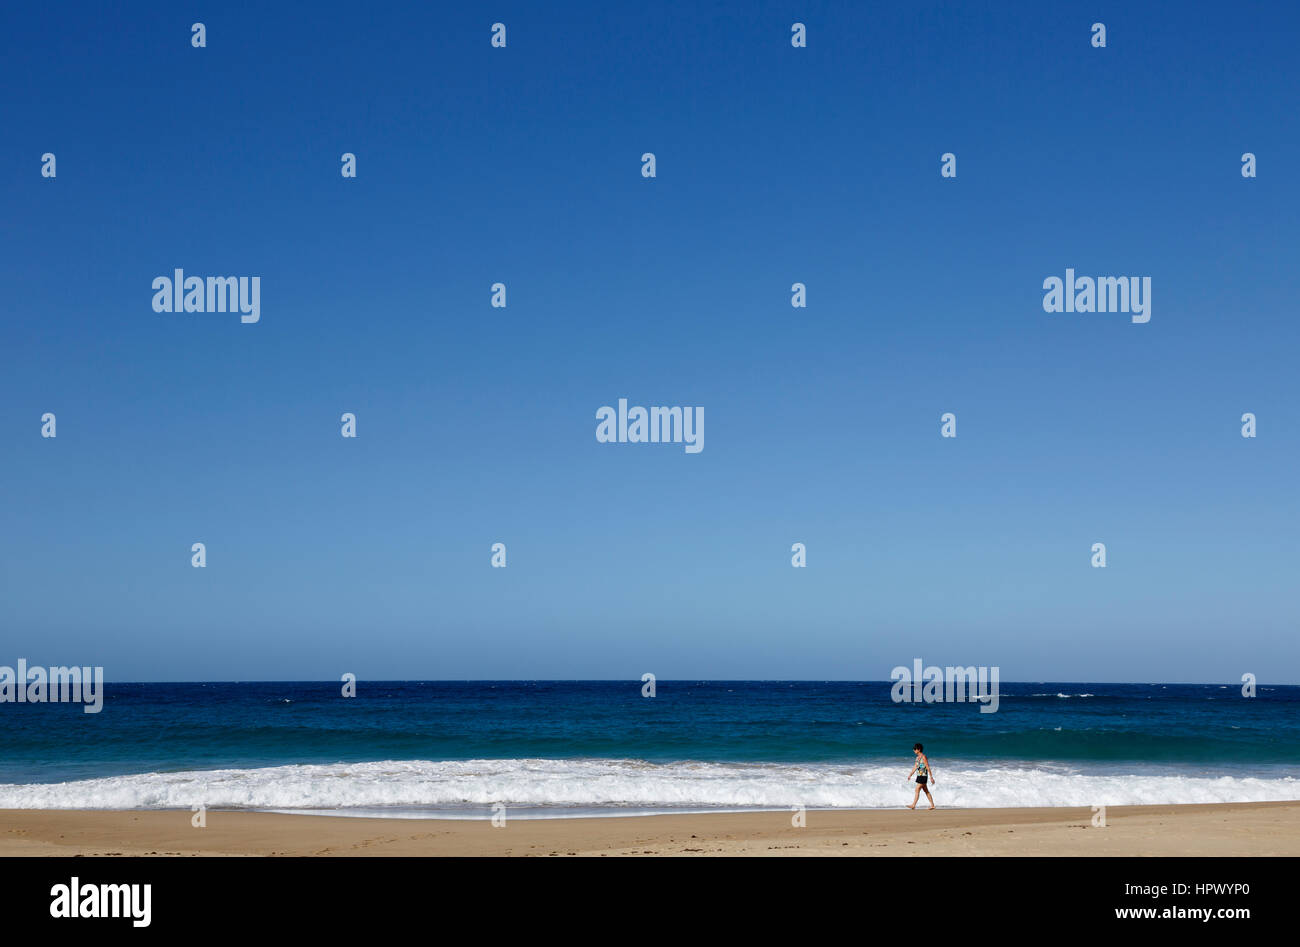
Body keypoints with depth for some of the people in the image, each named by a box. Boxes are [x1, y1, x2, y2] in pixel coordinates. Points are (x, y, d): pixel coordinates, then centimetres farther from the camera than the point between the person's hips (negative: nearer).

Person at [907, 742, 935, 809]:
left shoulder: (923, 757, -14)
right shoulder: (917, 757, 12)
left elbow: (928, 768, -16)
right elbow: (915, 767, 20)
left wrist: (931, 777, -16)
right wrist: (910, 775, 18)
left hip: (923, 776, -9)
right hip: (919, 776, 9)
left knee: (917, 790, -10)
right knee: (926, 791, 11)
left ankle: (913, 805, -10)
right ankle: (932, 805, 16)